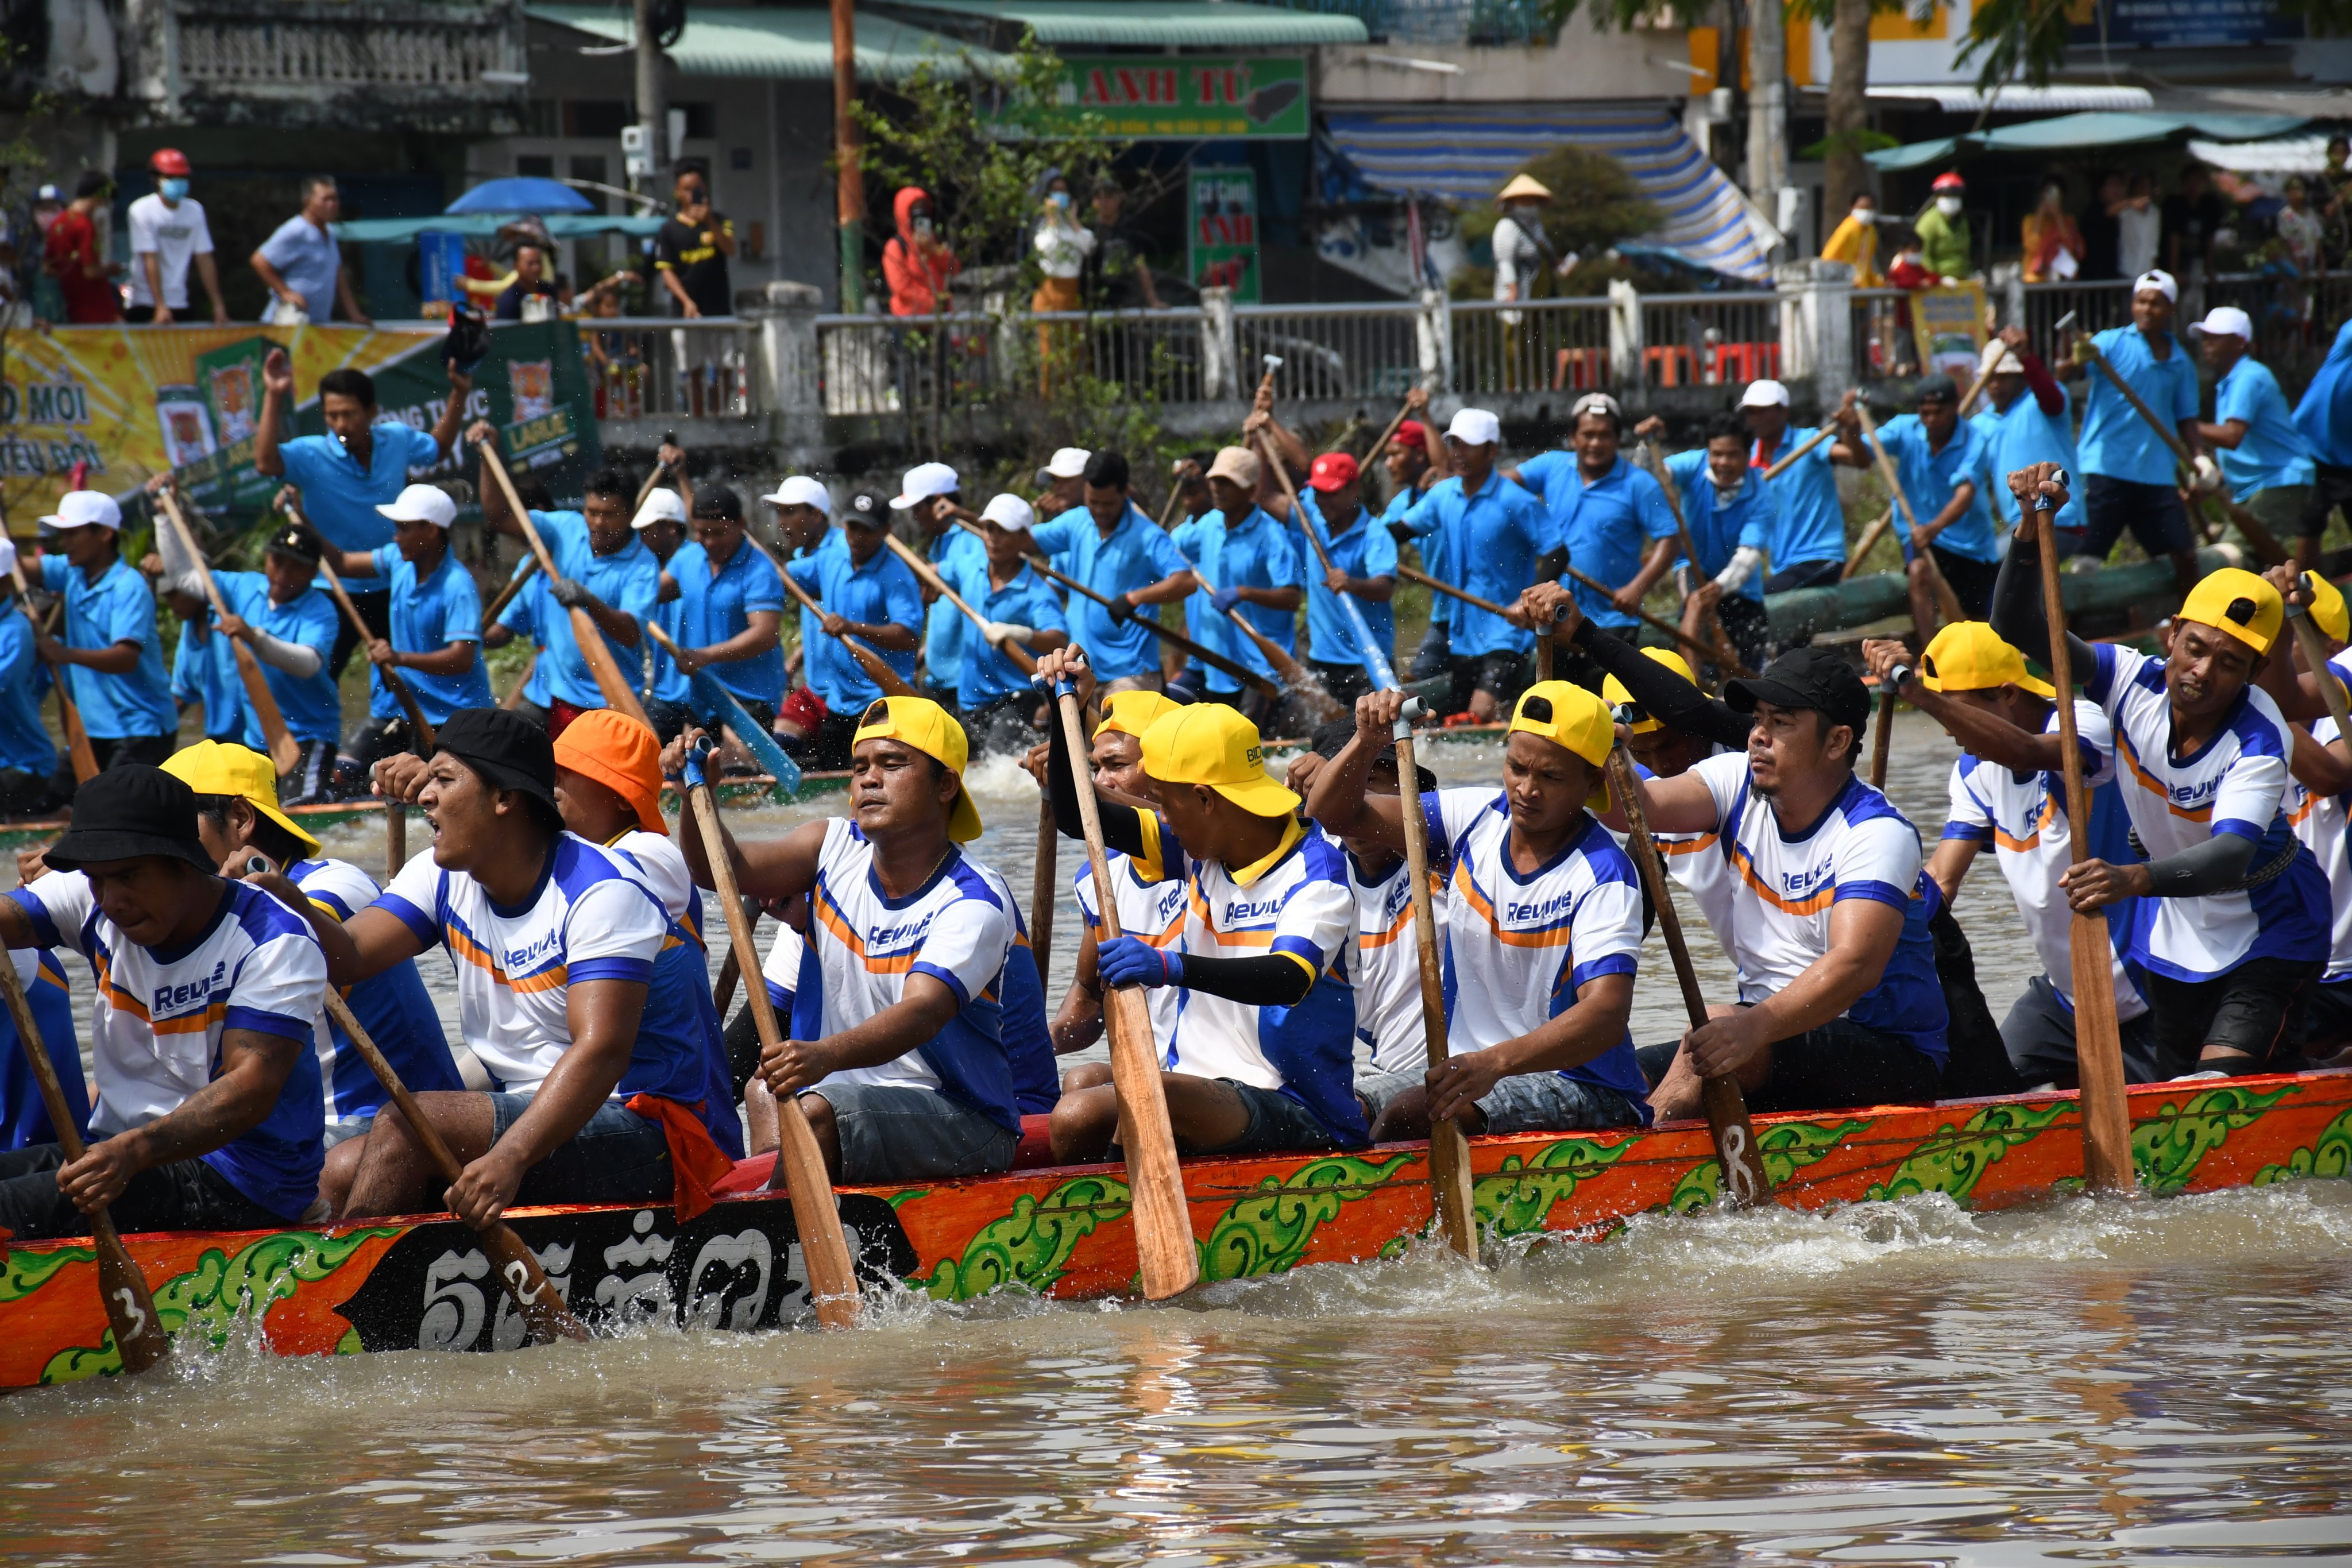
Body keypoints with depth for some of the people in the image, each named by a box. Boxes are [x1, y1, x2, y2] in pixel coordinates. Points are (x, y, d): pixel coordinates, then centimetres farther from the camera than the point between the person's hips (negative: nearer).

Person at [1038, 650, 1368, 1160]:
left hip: (1297, 1116, -7)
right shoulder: (1200, 852, 13)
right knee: (1076, 1115, -24)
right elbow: (1075, 819, 16)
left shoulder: (1315, 871, -11)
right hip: (1202, 1088, 7)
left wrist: (1173, 967, -47)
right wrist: (1069, 712, 1)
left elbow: (1290, 979, -31)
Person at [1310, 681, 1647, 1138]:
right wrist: (1367, 743, -17)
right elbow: (1333, 814, 5)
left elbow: (1607, 1016, -30)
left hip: (1583, 1091, -6)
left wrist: (1496, 1063, -45)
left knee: (1409, 1116, -28)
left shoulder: (1602, 878, -16)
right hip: (1468, 1066, 6)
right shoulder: (1475, 818, 3)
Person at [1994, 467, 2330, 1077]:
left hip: (2268, 935, -5)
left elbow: (2231, 857, -47)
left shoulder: (2257, 739, -31)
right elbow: (2017, 630, -19)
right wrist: (2032, 527, -34)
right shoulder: (2134, 683, -16)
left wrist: (2136, 879, -65)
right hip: (2174, 935, 5)